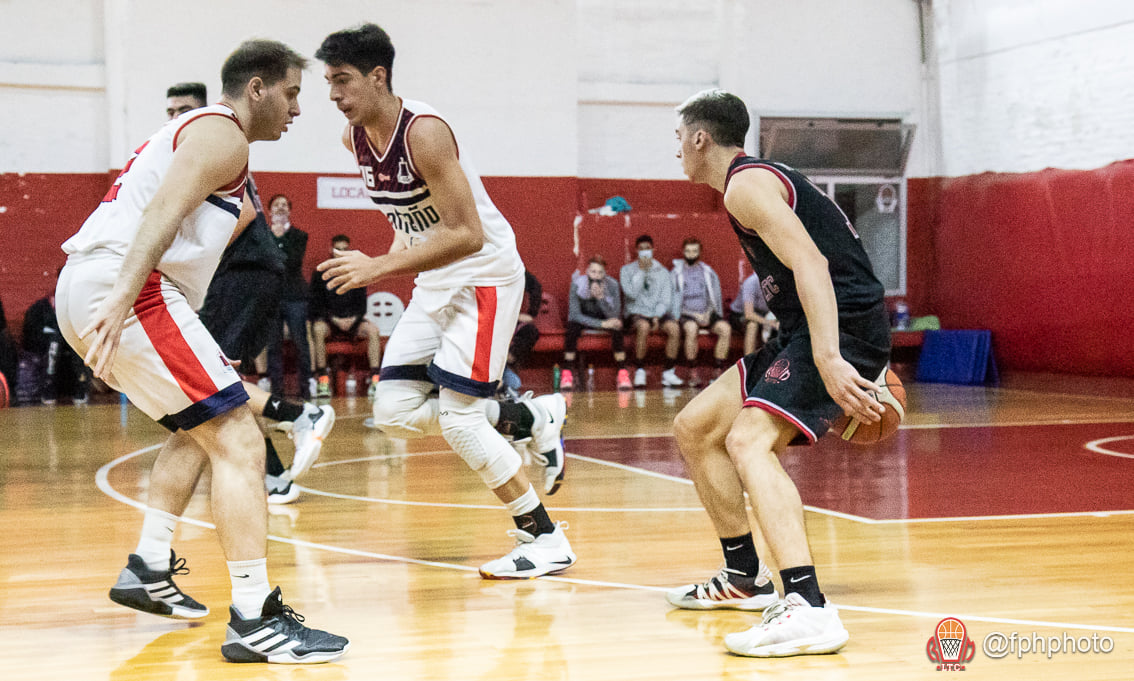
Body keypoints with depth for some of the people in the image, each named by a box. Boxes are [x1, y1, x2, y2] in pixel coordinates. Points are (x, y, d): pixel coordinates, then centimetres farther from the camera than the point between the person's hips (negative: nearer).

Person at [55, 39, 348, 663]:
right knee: (238, 442, -13)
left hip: (79, 293, 11)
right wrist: (123, 296, -30)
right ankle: (254, 622, -19)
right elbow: (162, 212, -19)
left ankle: (148, 569, 23)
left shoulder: (192, 130, 29)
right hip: (120, 287, -11)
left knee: (200, 430, 27)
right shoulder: (223, 136, -2)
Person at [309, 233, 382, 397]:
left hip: (352, 321, 2)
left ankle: (375, 379, -31)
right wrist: (334, 320, -15)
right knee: (318, 329, -36)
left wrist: (353, 319, -11)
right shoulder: (320, 275, 4)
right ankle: (323, 380, -36)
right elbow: (316, 306, -1)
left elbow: (362, 303, 9)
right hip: (328, 321, -2)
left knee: (373, 330, -28)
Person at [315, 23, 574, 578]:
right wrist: (399, 247, 7)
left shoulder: (424, 132, -25)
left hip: (484, 276, -9)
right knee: (394, 413, 3)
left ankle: (546, 539, -1)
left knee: (457, 418, -13)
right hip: (434, 282, 9)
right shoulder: (355, 138, 0)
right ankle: (530, 419, 19)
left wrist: (380, 267, -32)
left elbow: (467, 236, -29)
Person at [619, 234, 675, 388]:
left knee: (674, 328, -29)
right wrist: (641, 271, -10)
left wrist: (657, 318, -10)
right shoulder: (627, 270, 7)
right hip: (636, 314, -2)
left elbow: (666, 299, 5)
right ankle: (639, 371, -28)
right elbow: (631, 293, -10)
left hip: (658, 314, 2)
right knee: (644, 326, -38)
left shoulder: (662, 271, 13)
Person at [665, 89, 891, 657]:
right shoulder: (759, 179, 23)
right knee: (694, 429, 14)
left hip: (841, 328, -10)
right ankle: (745, 578, 25)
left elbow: (810, 263, -23)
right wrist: (868, 371, 25)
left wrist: (829, 360, -34)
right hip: (808, 331, 10)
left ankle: (808, 610, -39)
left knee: (748, 441, -28)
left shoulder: (746, 183, -10)